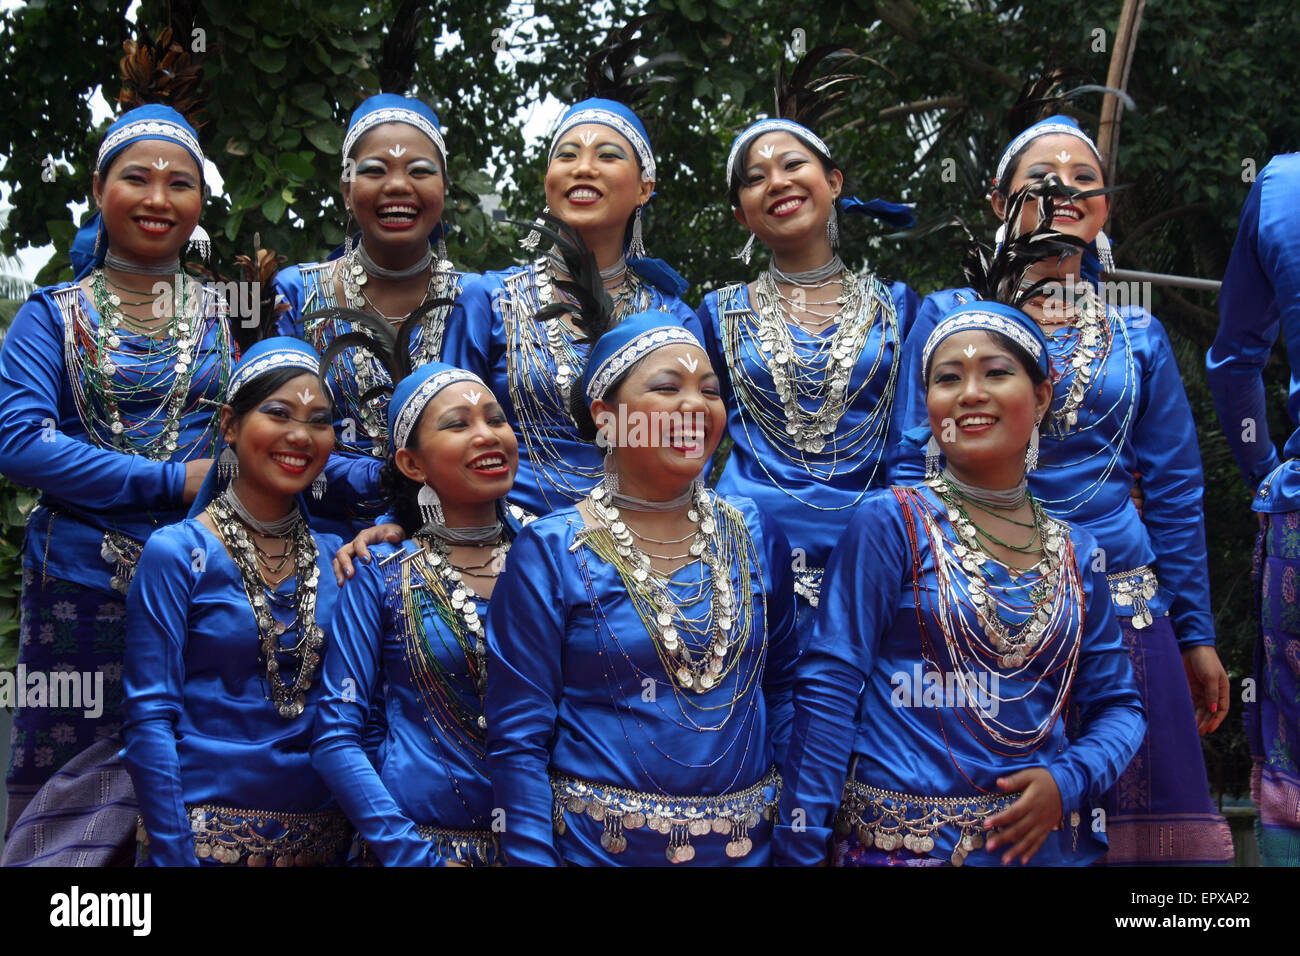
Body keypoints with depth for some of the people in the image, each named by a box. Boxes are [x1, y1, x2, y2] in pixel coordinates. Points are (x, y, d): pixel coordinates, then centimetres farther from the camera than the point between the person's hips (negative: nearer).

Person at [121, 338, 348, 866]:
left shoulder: (336, 557, 5)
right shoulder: (178, 552, -7)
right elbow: (148, 717, -10)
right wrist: (172, 853, -15)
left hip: (322, 835, 4)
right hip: (209, 827, -4)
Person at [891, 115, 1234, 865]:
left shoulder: (1138, 334, 10)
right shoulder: (949, 316, 4)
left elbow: (1176, 492, 12)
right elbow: (913, 468, 3)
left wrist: (1196, 635, 9)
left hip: (1117, 599, 2)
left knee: (1130, 816, 2)